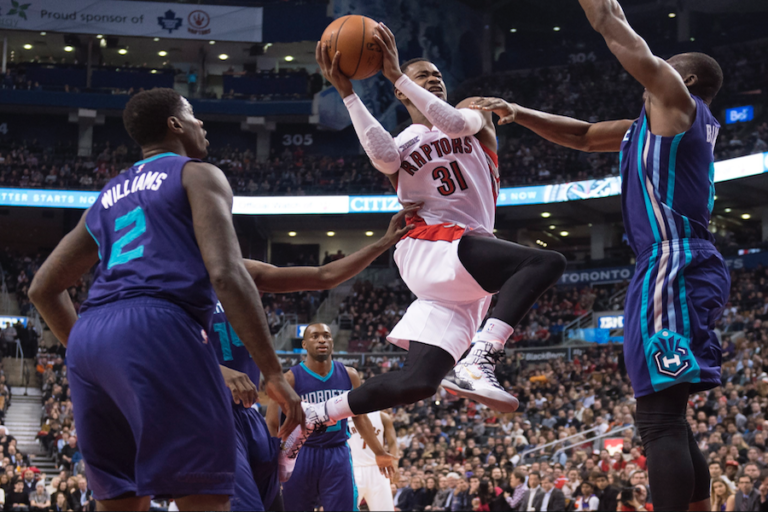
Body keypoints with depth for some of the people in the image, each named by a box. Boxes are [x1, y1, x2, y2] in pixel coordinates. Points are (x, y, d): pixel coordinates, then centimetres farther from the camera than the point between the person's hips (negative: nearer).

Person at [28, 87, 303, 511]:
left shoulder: (108, 196, 30)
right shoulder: (198, 175, 9)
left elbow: (43, 289, 31)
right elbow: (226, 274, -7)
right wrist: (273, 373, -7)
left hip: (87, 337, 8)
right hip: (156, 329, -7)